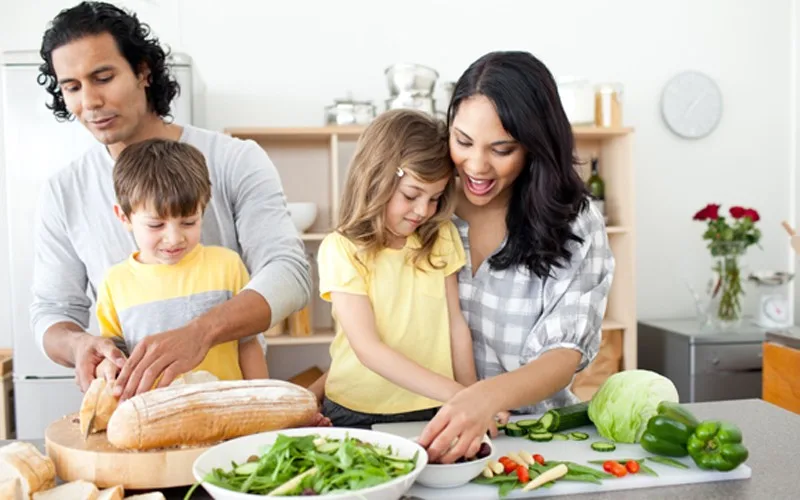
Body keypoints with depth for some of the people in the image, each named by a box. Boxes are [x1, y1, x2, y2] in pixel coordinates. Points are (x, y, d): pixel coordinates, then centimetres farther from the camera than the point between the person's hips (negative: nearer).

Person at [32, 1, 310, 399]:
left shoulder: (235, 160, -5)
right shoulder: (62, 194, 5)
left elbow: (289, 274, -16)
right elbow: (53, 311, 7)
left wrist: (199, 332, -33)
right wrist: (78, 344, -17)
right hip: (128, 409, 3)